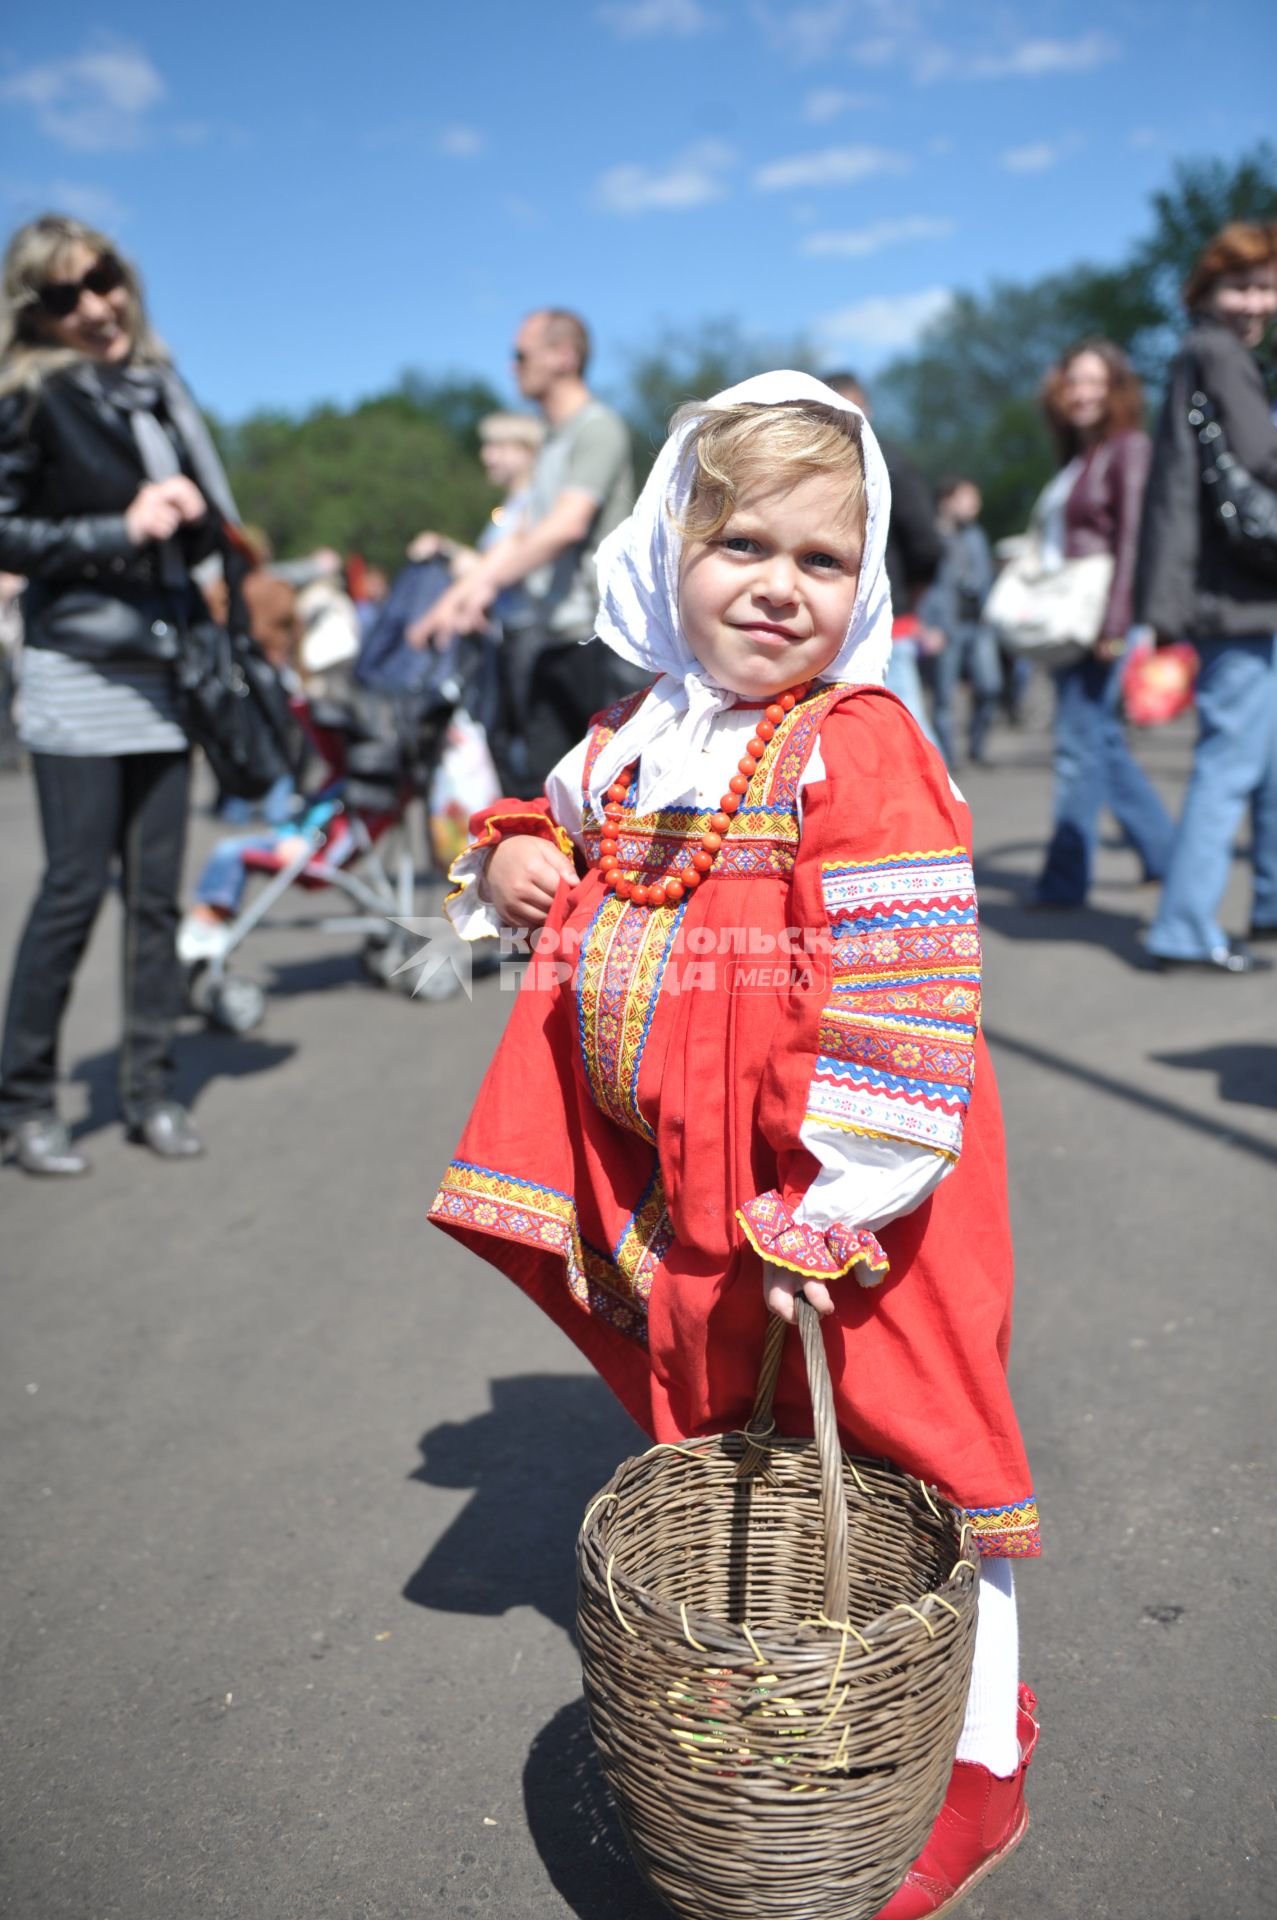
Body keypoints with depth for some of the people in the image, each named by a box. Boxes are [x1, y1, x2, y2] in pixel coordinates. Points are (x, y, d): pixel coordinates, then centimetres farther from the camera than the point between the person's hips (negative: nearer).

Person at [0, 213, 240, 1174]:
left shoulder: (160, 387, 14)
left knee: (158, 888, 5)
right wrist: (119, 530, -14)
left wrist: (190, 513, 2)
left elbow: (205, 522, 24)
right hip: (81, 670, -5)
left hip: (165, 670, 5)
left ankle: (151, 1088, 14)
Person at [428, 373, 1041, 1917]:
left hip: (840, 1201, -6)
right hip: (673, 1187, 7)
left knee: (908, 1447, 8)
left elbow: (902, 1002, -21)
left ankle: (981, 1764, 31)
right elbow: (562, 833, 26)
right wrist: (509, 865, 2)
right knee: (731, 1435, 21)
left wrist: (828, 1211, -23)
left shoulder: (858, 749, -16)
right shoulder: (636, 744, 5)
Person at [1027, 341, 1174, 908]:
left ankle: (1065, 877, -3)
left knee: (1081, 744, -8)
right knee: (1103, 743, 12)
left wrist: (1114, 623, -19)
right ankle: (1163, 851, 23)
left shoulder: (1129, 448, -4)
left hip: (1098, 619, -9)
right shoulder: (1075, 457, 21)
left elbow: (1131, 538, -13)